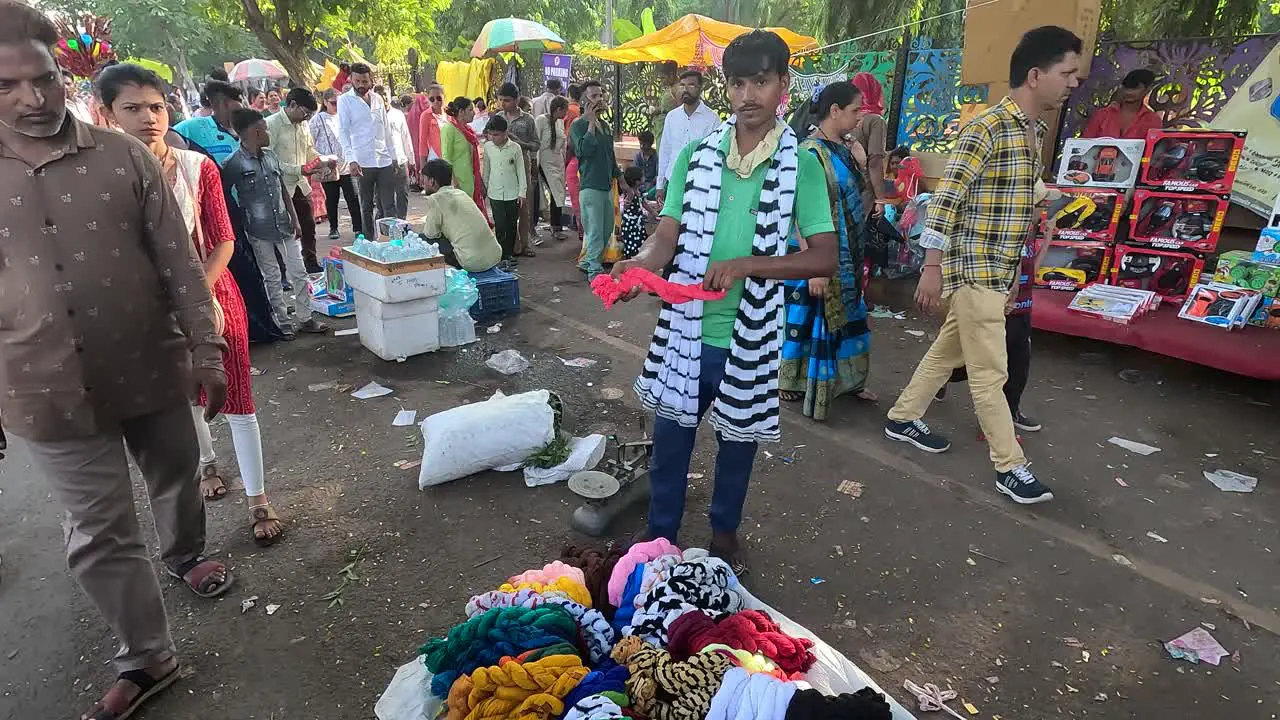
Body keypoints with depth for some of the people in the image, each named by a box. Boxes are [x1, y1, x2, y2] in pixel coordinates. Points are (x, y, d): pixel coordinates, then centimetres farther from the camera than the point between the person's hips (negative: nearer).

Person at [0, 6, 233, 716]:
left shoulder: (122, 157, -3)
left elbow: (179, 263, -3)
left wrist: (206, 352, -5)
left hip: (152, 371, 0)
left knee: (175, 479, 21)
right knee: (100, 534, 8)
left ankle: (185, 553, 52)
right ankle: (146, 659, 24)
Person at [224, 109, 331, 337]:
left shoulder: (270, 156, 6)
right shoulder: (234, 164, -12)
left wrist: (294, 218, 7)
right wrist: (239, 225, -7)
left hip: (284, 225, 5)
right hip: (259, 231, -5)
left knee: (299, 273, 7)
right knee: (272, 278, 7)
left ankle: (304, 318, 17)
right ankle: (283, 322, 17)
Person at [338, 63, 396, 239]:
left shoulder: (378, 99, 13)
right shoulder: (345, 100, 0)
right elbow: (343, 132, -7)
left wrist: (393, 156, 14)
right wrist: (351, 159, -19)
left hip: (385, 161, 3)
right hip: (363, 162, -3)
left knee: (388, 206, 1)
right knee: (367, 206, 6)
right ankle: (369, 241, 12)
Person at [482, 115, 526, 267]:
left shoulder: (515, 148, -8)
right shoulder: (487, 147, -1)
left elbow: (521, 171, -2)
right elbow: (485, 169, 9)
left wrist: (522, 191, -4)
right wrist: (484, 188, 12)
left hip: (513, 193, -1)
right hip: (495, 193, 1)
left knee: (512, 225, 9)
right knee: (500, 226, -3)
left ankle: (510, 253, 22)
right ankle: (503, 256, 4)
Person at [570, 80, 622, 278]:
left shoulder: (605, 125, 17)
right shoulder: (578, 125, -5)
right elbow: (584, 150, -24)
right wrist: (591, 122, -18)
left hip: (607, 186, 8)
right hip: (590, 186, -8)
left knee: (607, 230, 12)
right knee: (595, 231, -7)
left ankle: (587, 262, 26)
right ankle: (594, 270, 2)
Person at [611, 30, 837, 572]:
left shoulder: (802, 165, -6)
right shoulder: (696, 155, 0)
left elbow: (824, 258, -9)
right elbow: (667, 235, -2)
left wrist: (747, 264, -22)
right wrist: (638, 263, -25)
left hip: (749, 335, -1)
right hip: (686, 329, 1)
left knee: (738, 442, 18)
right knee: (670, 441, 13)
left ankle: (724, 533, 43)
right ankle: (660, 538, 36)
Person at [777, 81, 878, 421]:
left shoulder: (842, 150, 9)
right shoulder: (811, 153, -17)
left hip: (845, 255, 9)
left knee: (844, 318, 17)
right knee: (813, 320, 2)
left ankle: (846, 380, 31)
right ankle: (798, 384, 18)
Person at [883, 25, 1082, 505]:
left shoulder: (1033, 132, 14)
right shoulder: (987, 129, -15)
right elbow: (944, 199, -19)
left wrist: (1012, 274, 21)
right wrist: (932, 267, -22)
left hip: (997, 269, 9)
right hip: (974, 270, -9)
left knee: (948, 351, 18)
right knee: (990, 372, -1)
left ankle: (903, 418, 34)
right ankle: (1010, 467, 10)